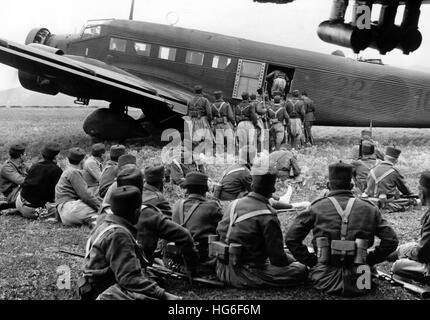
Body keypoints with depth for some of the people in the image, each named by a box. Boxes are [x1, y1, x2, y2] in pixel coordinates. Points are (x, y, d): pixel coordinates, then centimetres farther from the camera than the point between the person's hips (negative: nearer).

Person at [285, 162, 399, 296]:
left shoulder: (316, 208, 2)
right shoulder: (369, 209, 7)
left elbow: (291, 239, -1)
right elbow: (391, 240, 5)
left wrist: (312, 262, 8)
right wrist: (369, 260, 12)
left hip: (325, 281, -1)